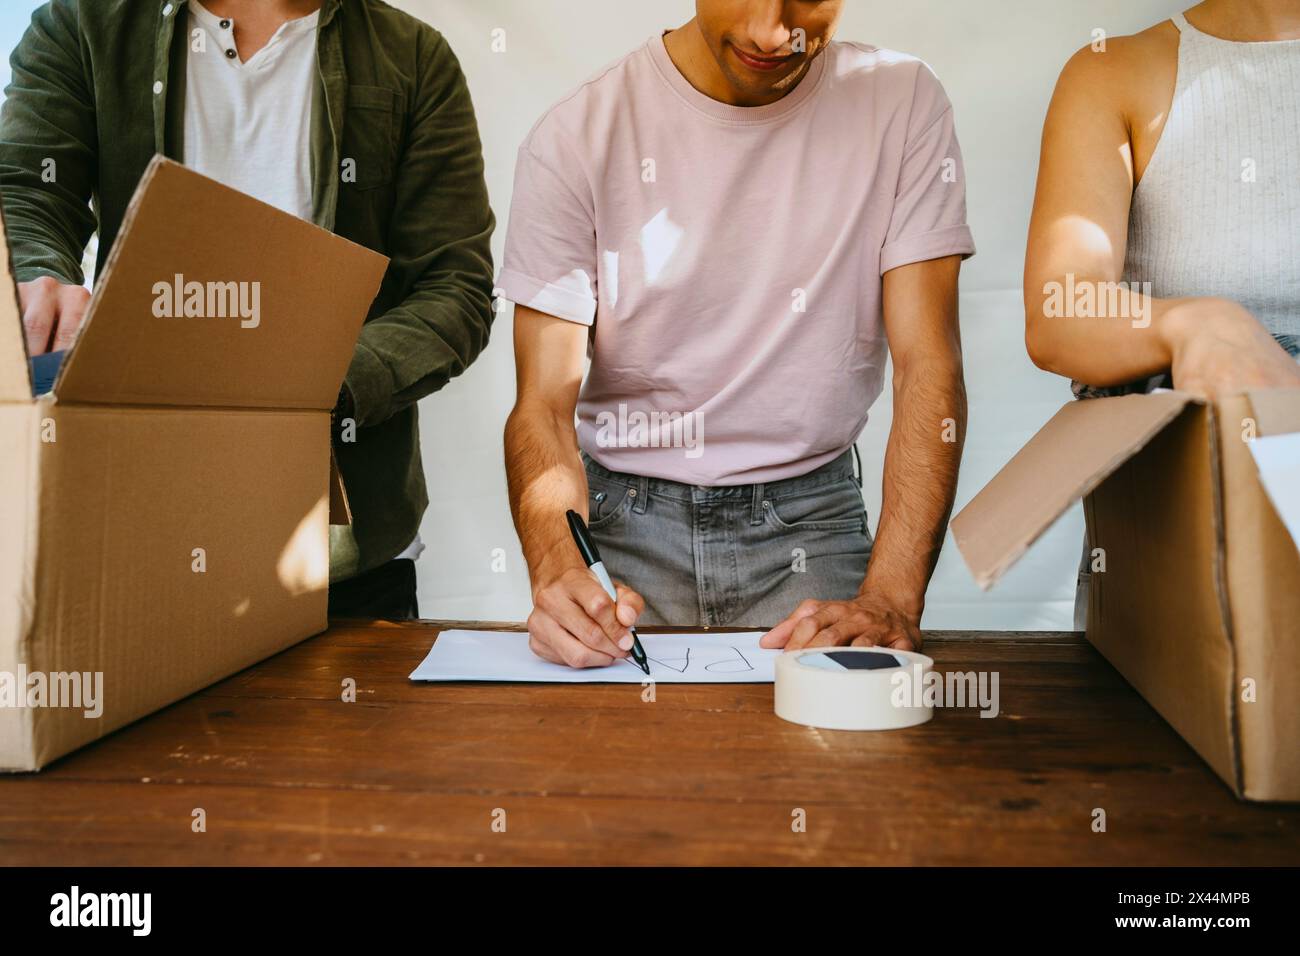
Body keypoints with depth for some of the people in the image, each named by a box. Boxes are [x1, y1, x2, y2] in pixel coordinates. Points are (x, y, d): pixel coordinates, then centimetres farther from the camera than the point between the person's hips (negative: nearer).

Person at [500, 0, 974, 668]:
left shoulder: (903, 104, -4)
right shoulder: (574, 139, -7)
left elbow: (929, 367, -10)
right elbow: (543, 407, -10)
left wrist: (891, 599, -22)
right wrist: (559, 574, -30)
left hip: (810, 516, 1)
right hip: (622, 514, 1)